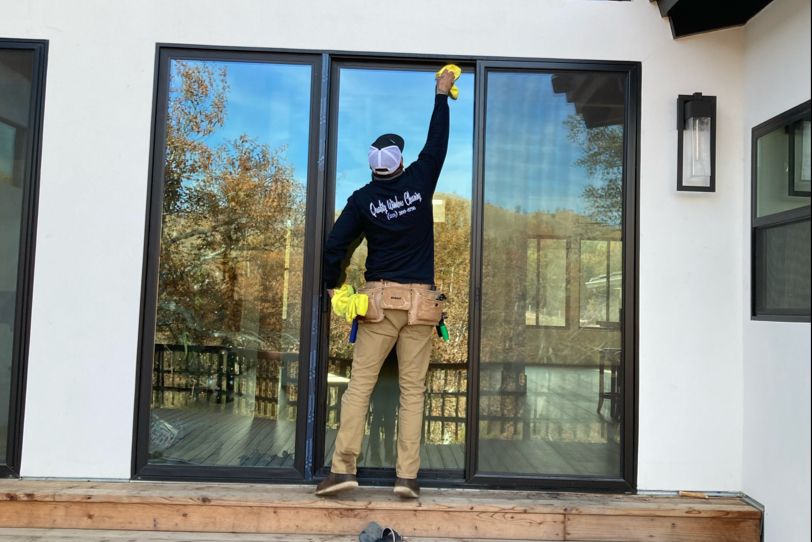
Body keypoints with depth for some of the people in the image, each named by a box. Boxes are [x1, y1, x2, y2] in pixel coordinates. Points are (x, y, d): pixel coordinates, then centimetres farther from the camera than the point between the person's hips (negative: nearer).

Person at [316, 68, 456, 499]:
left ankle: (343, 467, -1)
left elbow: (334, 245, -2)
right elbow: (437, 143, 17)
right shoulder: (419, 182, 2)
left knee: (360, 384, 3)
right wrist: (442, 95, 29)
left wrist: (332, 285, 15)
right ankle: (407, 476, 4)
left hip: (380, 299, -1)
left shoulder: (362, 199, 2)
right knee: (413, 390, 3)